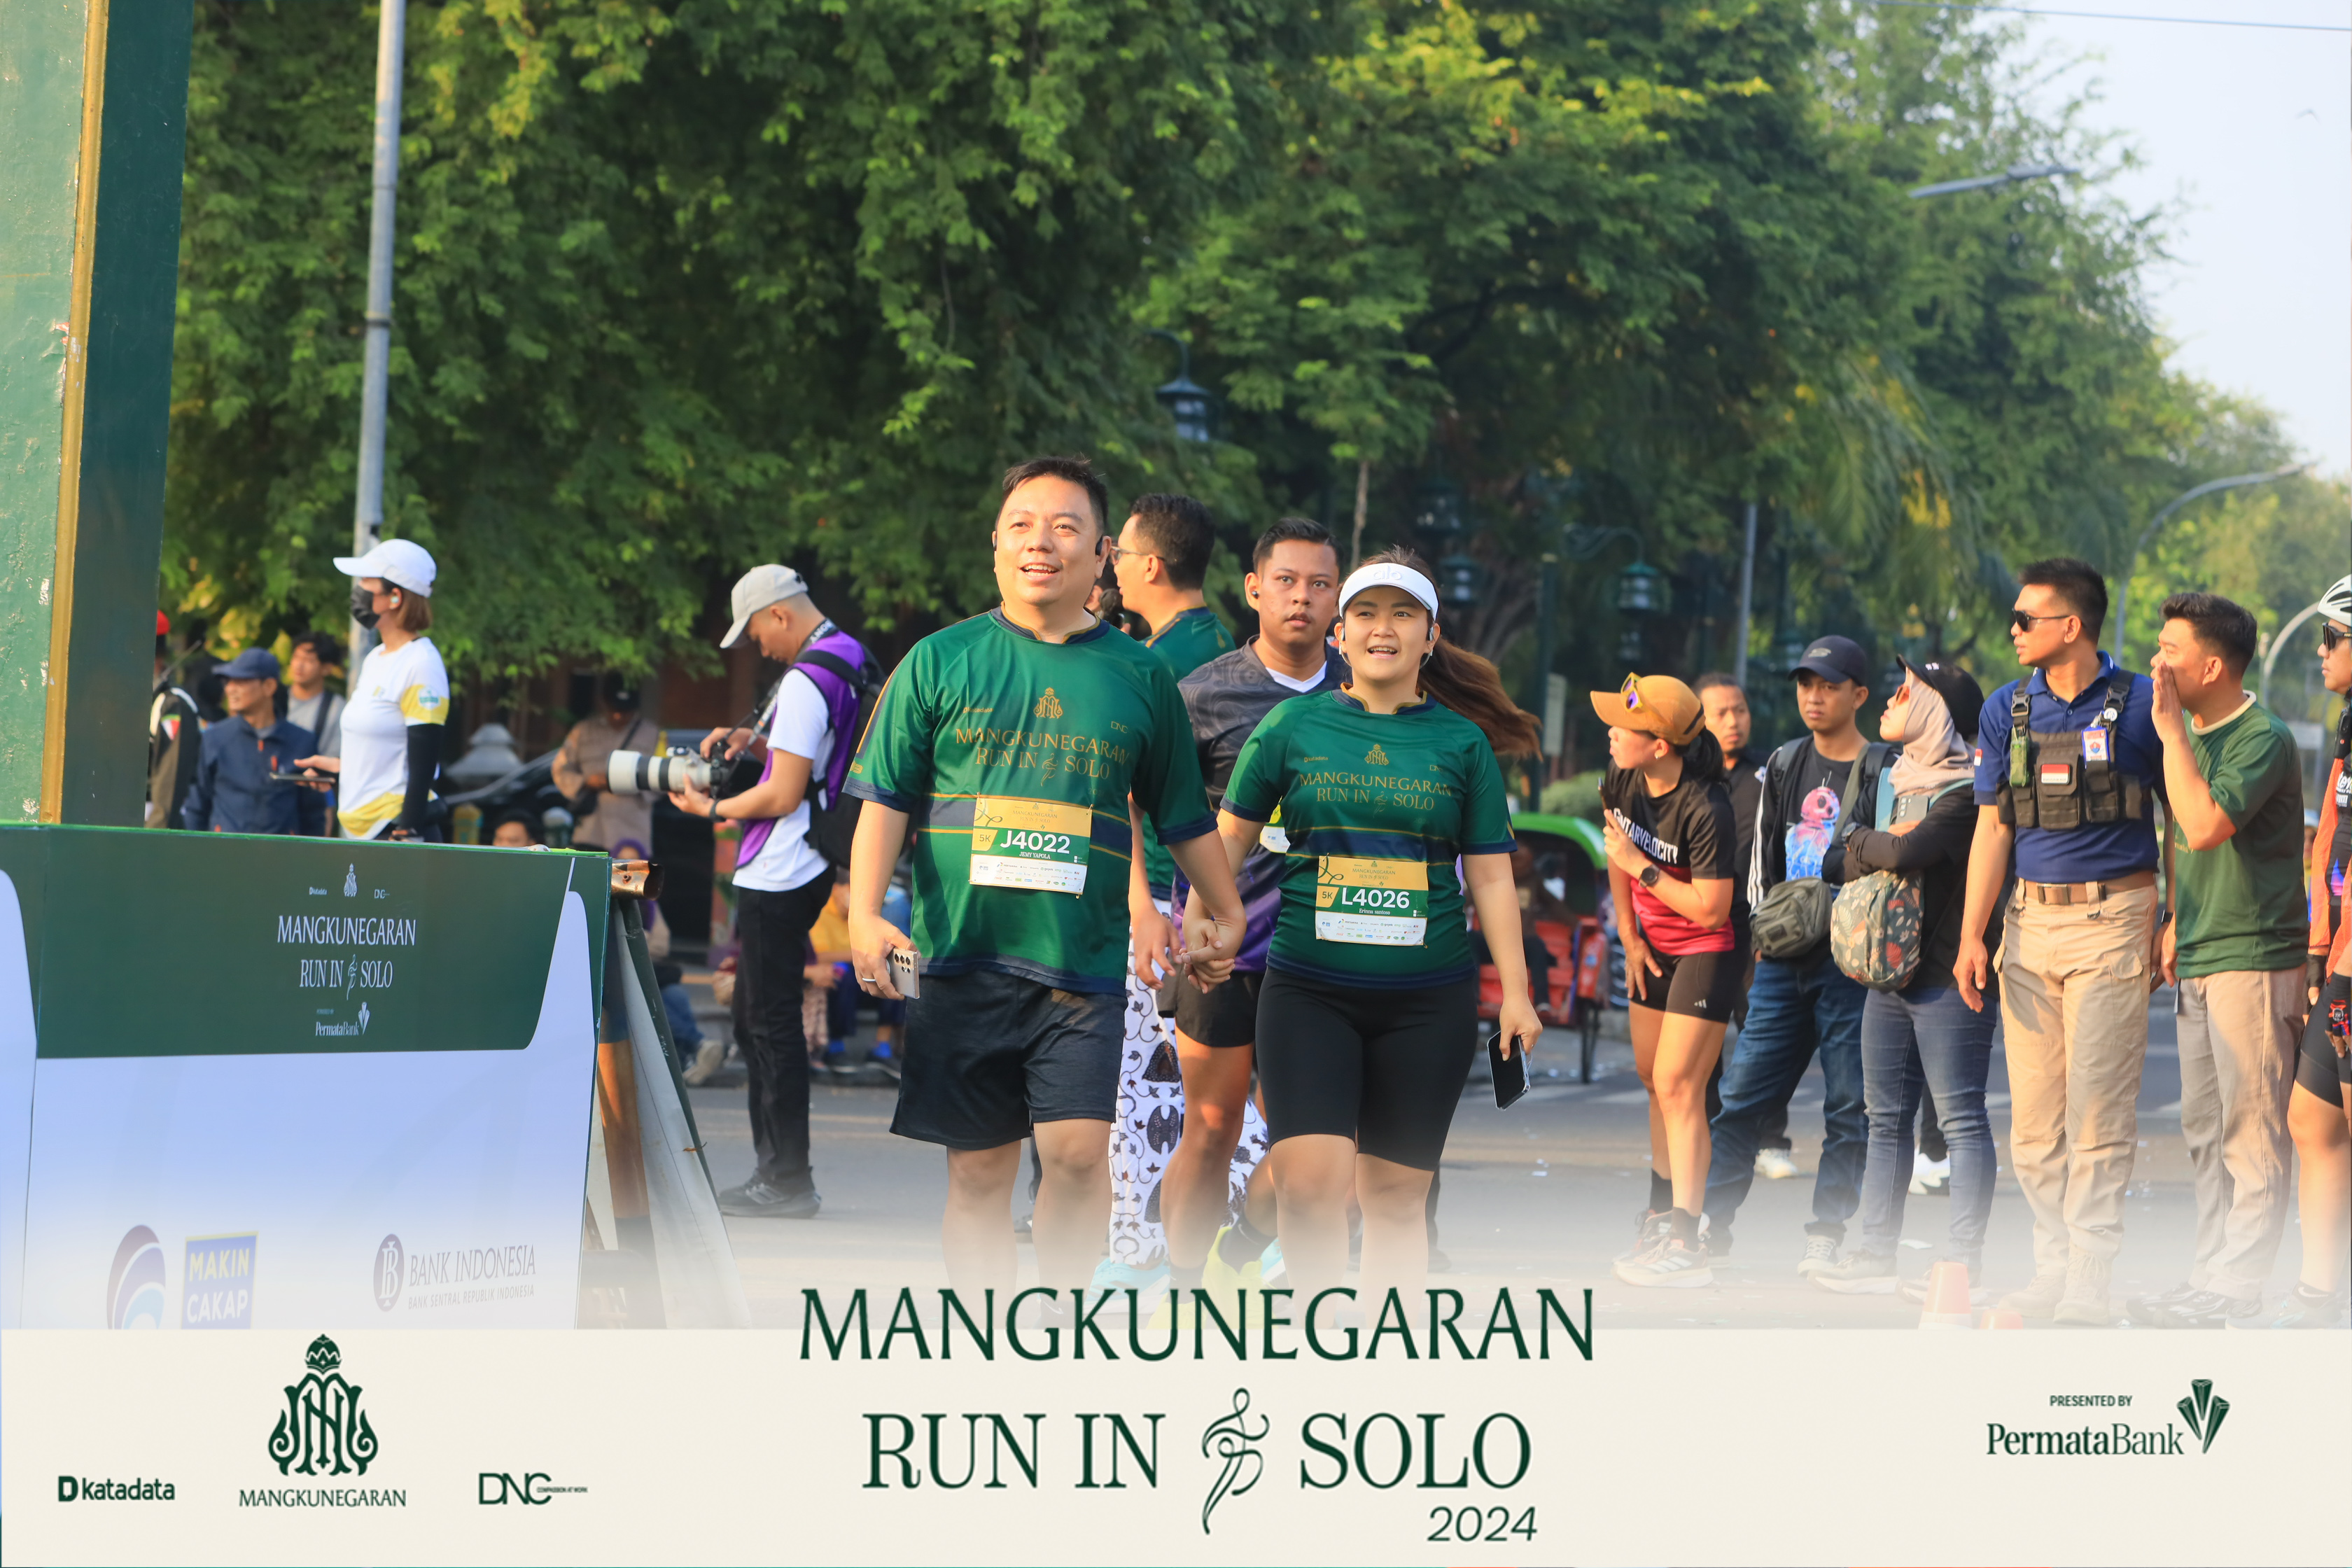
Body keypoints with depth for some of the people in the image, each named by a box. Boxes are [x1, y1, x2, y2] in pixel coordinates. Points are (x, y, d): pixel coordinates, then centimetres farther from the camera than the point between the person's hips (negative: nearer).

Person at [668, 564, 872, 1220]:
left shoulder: (807, 680, -18)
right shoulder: (852, 658, 13)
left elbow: (784, 796, -19)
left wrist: (712, 809, -5)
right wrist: (756, 741, 14)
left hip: (779, 873, -10)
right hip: (809, 868, 10)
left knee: (772, 1021, -7)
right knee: (758, 1017, 16)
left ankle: (788, 1182, -5)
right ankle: (776, 1168, 19)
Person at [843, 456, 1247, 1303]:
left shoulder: (1139, 676, 9)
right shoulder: (940, 661, 6)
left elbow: (1183, 818, 19)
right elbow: (886, 798, 4)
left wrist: (1224, 916, 25)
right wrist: (865, 914, -8)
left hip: (1086, 960, 0)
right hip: (960, 954, 0)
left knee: (1079, 1155, -14)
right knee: (978, 1172, 3)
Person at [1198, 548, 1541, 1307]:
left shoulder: (1464, 743, 7)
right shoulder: (1294, 726, 6)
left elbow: (1490, 875, 8)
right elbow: (1229, 838, 13)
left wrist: (1515, 990, 4)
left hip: (1428, 1000, 1)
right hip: (1308, 991, -1)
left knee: (1395, 1194, 4)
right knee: (1309, 1184, -15)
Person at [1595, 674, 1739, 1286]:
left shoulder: (1707, 812, -30)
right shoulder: (1621, 778, -9)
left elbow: (1711, 909, -26)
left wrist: (1640, 867, -23)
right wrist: (1629, 938, 8)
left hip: (1707, 948, -8)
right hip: (1655, 943, 8)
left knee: (1677, 1085, -14)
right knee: (1653, 1078, 17)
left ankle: (1686, 1246, -15)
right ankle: (1662, 1212, 35)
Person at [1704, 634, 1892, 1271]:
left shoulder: (1884, 771, -3)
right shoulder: (1784, 766, 13)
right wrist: (1763, 927, 10)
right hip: (1783, 958, 5)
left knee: (1849, 1107, -1)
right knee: (1741, 1092, 3)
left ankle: (1825, 1236, 6)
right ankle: (1710, 1219, 11)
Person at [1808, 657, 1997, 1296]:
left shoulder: (1967, 792, -11)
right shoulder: (1897, 781, 17)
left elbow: (1907, 853, -25)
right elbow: (1852, 862, 12)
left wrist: (1869, 843, -4)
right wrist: (1885, 842, -8)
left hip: (1947, 978, -9)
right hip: (1889, 974, 9)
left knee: (1961, 1118, -6)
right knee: (1886, 1118, 10)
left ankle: (1964, 1259, -6)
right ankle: (1876, 1252, 14)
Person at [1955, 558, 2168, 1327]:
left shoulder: (2140, 703, -3)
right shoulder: (2007, 710, 9)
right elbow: (1992, 828, 11)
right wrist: (1971, 937, 4)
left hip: (2112, 918, -5)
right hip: (2031, 919, 5)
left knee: (2098, 1112, -7)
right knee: (2032, 1114, 5)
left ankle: (2090, 1283, -5)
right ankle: (2052, 1265, 13)